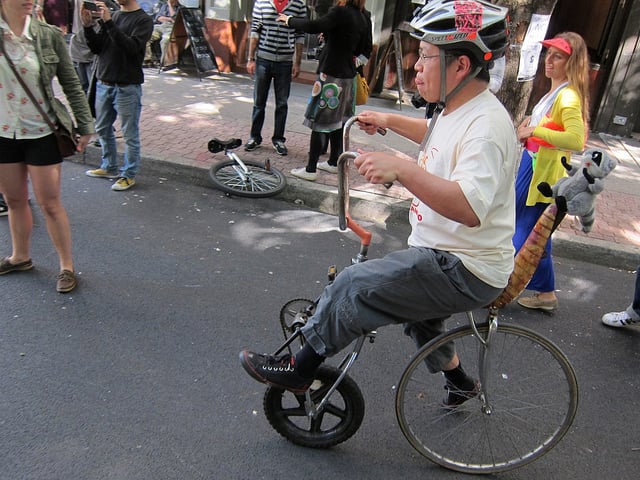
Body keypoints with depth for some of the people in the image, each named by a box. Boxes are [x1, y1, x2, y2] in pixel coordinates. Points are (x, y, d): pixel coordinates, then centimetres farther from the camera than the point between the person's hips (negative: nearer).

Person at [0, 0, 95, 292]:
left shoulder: (49, 35, -7)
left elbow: (71, 84, -2)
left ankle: (66, 266, 16)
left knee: (49, 204, 2)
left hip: (42, 133, -3)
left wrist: (85, 125, -3)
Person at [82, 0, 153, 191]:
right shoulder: (111, 16, 12)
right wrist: (88, 26, -7)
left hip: (127, 87, -6)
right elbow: (96, 48, 9)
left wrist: (109, 22, -24)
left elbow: (132, 47, -21)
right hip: (104, 83, 7)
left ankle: (129, 174, 14)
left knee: (130, 134, 1)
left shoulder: (143, 20, -5)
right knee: (103, 129, 16)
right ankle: (109, 167, 31)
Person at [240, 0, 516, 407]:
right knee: (416, 313, 34)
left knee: (356, 286, -19)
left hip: (464, 270, -11)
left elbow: (471, 207, -40)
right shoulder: (460, 109, 6)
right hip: (445, 255, 11)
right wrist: (390, 121, 20)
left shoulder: (485, 125, -25)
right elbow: (437, 137, 31)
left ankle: (299, 370, 1)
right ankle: (459, 382, 57)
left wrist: (401, 168, -48)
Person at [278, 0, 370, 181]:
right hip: (348, 77, 9)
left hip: (331, 76, -9)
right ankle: (334, 162, 29)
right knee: (337, 122, 18)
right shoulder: (362, 18, 10)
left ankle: (310, 169, -1)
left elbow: (314, 27, -23)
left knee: (319, 123, -4)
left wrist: (289, 20, -9)